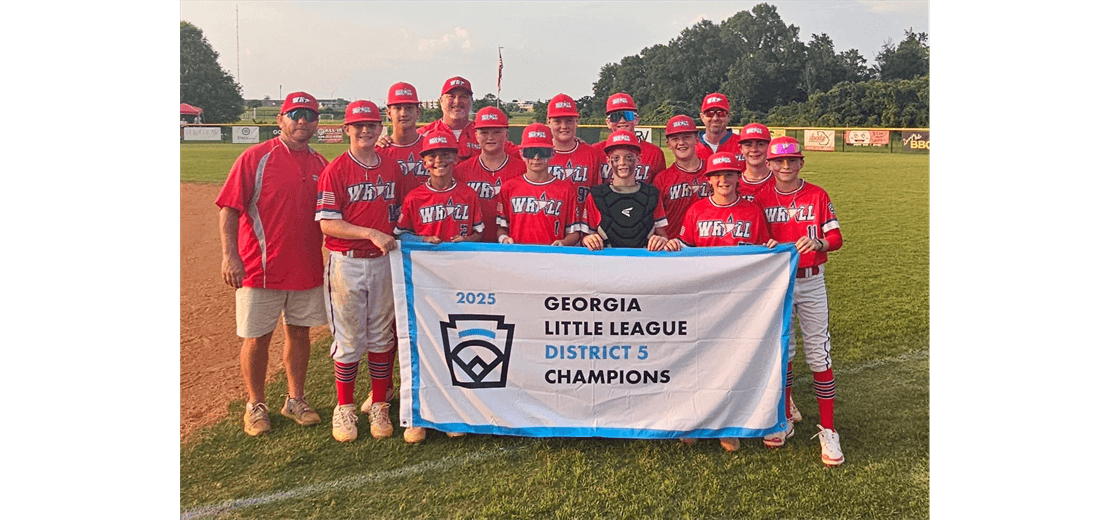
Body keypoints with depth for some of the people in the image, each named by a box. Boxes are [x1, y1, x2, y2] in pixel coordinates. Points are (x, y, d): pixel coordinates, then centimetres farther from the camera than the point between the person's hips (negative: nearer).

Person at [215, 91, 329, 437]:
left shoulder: (320, 165, 8)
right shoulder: (255, 157, -6)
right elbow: (229, 209, -9)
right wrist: (230, 256, -17)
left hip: (308, 267, 4)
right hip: (259, 267, -4)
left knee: (300, 332, 13)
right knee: (257, 338, 5)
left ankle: (295, 400, 28)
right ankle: (256, 405, 22)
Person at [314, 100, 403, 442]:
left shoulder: (392, 169, 9)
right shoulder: (335, 171, -5)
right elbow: (327, 224, -12)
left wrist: (396, 237, 2)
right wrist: (371, 233, -21)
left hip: (384, 263, 4)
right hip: (346, 263, -4)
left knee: (382, 337, 9)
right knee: (349, 340, 3)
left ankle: (379, 406, 22)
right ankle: (344, 409, 18)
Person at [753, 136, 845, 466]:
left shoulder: (817, 195, -1)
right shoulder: (761, 198, 3)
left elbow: (836, 237, -3)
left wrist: (818, 243, -24)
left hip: (810, 282, -2)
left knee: (818, 355, -3)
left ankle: (828, 432, 5)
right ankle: (784, 421, 25)